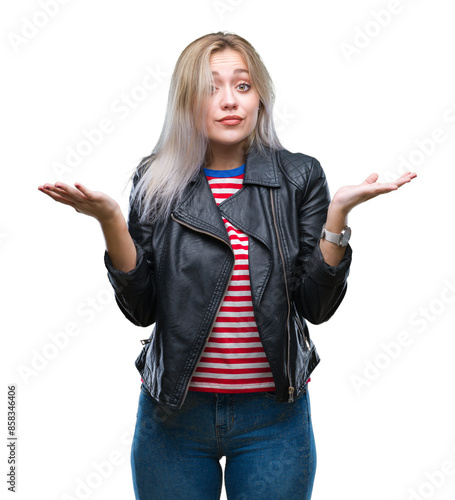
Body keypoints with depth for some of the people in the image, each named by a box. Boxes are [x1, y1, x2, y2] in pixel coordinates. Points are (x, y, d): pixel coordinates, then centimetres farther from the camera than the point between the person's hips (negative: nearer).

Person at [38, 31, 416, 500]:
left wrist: (338, 213, -18)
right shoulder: (156, 180, -2)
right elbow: (142, 309, -5)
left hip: (274, 415, 0)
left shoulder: (299, 177, -3)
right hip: (174, 412, 1)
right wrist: (110, 220, -17)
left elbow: (317, 306, -7)